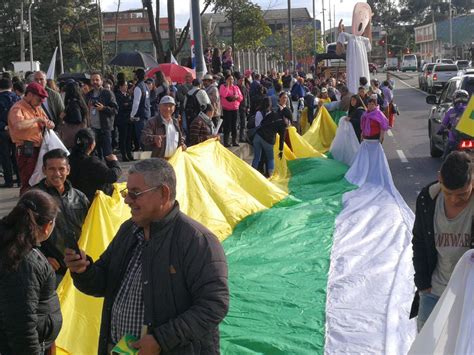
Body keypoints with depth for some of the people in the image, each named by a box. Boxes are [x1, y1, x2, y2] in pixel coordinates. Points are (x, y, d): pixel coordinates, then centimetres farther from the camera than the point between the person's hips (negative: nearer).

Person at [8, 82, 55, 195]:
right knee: (28, 183, -6)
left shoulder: (37, 108, 15)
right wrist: (37, 119, -22)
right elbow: (19, 125, -32)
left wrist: (49, 123, -3)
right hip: (27, 151, -9)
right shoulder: (17, 108, -12)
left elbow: (49, 123, 22)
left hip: (39, 148, 9)